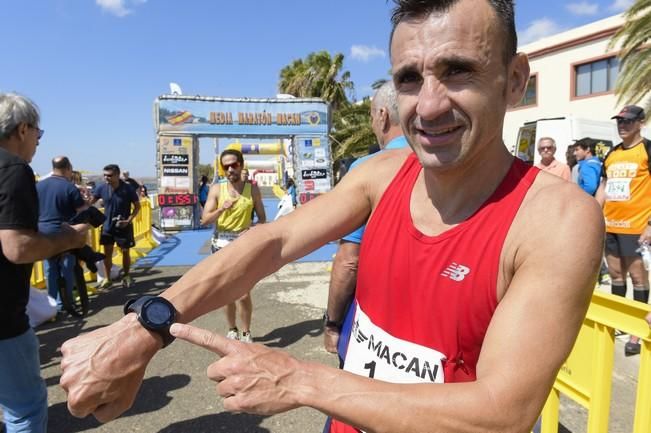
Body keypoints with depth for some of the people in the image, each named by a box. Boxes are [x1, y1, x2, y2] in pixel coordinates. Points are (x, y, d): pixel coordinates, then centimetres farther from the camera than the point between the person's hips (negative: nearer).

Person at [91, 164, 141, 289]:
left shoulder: (128, 189, -17)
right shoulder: (102, 187, -9)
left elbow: (137, 206, -7)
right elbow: (90, 202, 1)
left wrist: (129, 220, -18)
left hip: (123, 226, -3)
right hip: (107, 226, 3)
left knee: (125, 252, 9)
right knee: (107, 253, 8)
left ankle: (126, 276, 26)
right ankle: (107, 278, 21)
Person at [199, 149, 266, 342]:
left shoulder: (252, 189, 1)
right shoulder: (216, 189, 0)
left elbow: (262, 219, 6)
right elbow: (204, 220, -5)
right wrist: (222, 208, -22)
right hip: (221, 245, 1)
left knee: (243, 295, -7)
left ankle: (246, 333, 12)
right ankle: (232, 330, 31)